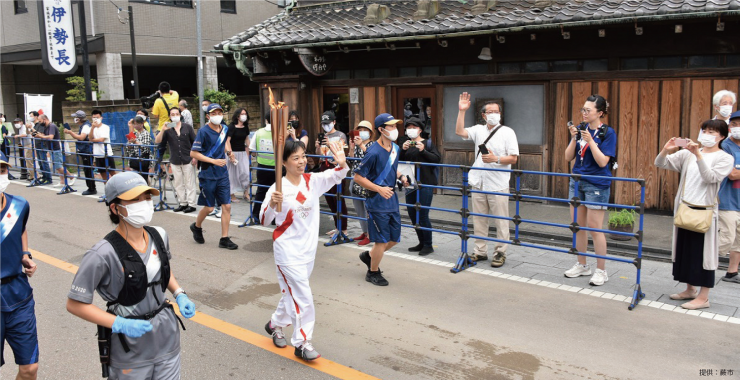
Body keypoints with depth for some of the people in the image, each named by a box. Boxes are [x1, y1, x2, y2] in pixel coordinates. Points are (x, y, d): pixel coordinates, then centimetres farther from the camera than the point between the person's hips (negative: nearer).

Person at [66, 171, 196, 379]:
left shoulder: (159, 236, -5)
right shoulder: (103, 255, -23)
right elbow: (75, 304, -15)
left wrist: (179, 295, 0)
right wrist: (119, 324, -22)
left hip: (167, 338, 5)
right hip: (131, 349, -5)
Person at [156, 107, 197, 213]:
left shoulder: (187, 127, 2)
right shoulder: (168, 129, 4)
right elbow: (157, 141, -6)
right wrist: (163, 130, -19)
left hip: (188, 160, -3)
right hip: (175, 161, 3)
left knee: (190, 183, 0)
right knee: (178, 184, 9)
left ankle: (191, 204, 4)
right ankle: (183, 203, 18)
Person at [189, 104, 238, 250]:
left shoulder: (225, 129, 5)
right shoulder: (203, 131, -13)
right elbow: (193, 153, -14)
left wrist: (228, 152, 8)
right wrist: (214, 161, -18)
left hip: (222, 173, 5)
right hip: (208, 175, -5)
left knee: (227, 206, 1)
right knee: (209, 207, 5)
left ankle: (224, 239, 9)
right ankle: (197, 227, 35)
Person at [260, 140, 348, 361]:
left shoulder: (313, 181, -1)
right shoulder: (278, 189, -14)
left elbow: (334, 176, -13)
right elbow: (264, 221, -16)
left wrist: (342, 164, -35)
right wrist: (272, 204, -36)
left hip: (308, 249, 6)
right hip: (288, 250, -6)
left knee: (293, 293, 20)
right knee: (303, 297, -6)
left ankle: (275, 324, 43)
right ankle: (302, 343, 8)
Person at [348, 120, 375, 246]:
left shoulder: (373, 144, -2)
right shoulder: (355, 144, 13)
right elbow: (351, 164, 9)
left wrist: (362, 145, -26)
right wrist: (351, 149, -3)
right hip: (355, 181, 7)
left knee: (368, 209, -5)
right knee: (359, 210, 14)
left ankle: (369, 235, 4)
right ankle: (365, 232, 28)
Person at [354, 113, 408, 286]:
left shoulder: (395, 148, 6)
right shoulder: (374, 152, -19)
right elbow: (358, 177, -17)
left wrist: (401, 177, 4)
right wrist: (379, 189, -22)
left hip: (392, 199, 8)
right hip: (378, 202, -8)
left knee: (394, 238, 15)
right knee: (382, 240, 2)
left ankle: (369, 256, 38)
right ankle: (373, 273, 22)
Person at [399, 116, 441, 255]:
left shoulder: (427, 143, 0)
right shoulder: (405, 144, 13)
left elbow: (437, 159, -10)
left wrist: (423, 150, -20)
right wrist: (403, 150, -12)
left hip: (425, 184, -6)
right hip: (410, 184, 6)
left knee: (423, 215, -7)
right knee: (412, 215, 11)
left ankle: (428, 245, 5)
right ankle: (422, 243, 24)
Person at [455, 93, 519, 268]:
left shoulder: (507, 132, -2)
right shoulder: (478, 130, 9)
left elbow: (513, 158, -5)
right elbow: (459, 131, -4)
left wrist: (496, 159, -20)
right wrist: (462, 111, -9)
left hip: (498, 185, -4)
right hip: (479, 184, 4)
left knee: (501, 221, 0)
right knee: (479, 219, 11)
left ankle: (500, 253, 10)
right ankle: (480, 251, 22)